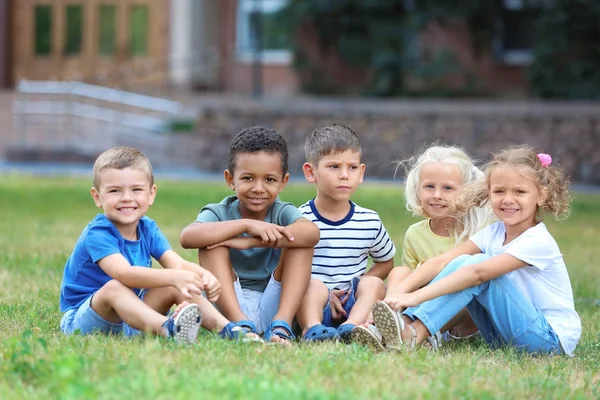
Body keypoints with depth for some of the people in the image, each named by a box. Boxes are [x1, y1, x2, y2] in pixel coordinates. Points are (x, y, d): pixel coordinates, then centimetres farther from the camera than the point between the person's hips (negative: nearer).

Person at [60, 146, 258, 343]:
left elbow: (178, 264, -11)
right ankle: (167, 328, -60)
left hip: (132, 314, 7)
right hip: (82, 319, -7)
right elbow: (123, 273, -37)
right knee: (114, 287, -34)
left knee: (176, 287, -8)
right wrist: (173, 276, -49)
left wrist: (204, 275, -34)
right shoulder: (97, 233, -20)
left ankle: (225, 328, -23)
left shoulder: (148, 229, 3)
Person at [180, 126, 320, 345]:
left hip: (273, 306, 1)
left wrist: (247, 242, -29)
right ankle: (240, 323, -34)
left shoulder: (283, 212, 1)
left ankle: (282, 324, -30)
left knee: (300, 241, -15)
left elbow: (312, 233, -25)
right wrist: (247, 224, -31)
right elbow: (187, 237, -26)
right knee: (212, 242, -19)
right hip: (228, 306, -1)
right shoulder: (218, 213, -1)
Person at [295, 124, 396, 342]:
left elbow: (386, 262, 23)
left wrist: (360, 285, 1)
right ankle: (312, 329, -57)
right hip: (310, 301, -3)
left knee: (373, 284, -24)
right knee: (313, 284, -31)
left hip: (352, 306, 3)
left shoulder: (370, 222, 9)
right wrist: (324, 294, -14)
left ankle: (351, 328, -50)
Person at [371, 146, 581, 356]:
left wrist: (417, 296, -38)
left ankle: (414, 334, -31)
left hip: (550, 338, -7)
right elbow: (441, 262, -10)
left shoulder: (538, 242, -18)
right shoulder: (493, 233, 4)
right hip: (505, 338, 7)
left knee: (476, 264, -23)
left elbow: (478, 273, -30)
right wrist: (398, 294, -26)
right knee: (462, 262, -10)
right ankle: (406, 324, -23)